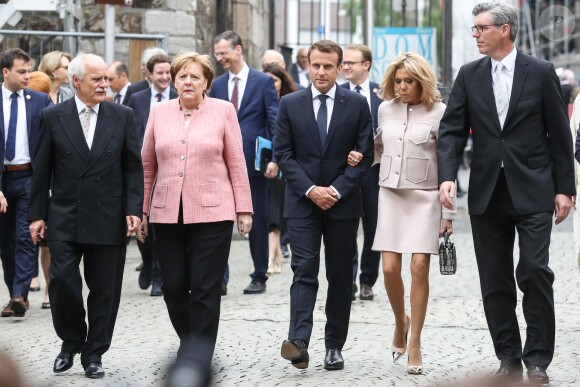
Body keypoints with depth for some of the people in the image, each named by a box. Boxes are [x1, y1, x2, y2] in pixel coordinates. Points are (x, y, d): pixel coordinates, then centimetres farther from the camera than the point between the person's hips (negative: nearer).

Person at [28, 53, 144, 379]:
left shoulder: (123, 116, 2)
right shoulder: (54, 117, 0)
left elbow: (133, 167, 3)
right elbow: (42, 170, 3)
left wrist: (134, 210, -5)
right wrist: (37, 214, 1)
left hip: (108, 218, 1)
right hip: (65, 218, 0)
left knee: (104, 289, 5)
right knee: (62, 282, -5)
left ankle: (94, 353, 19)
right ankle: (71, 342, 18)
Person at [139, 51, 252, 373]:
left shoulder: (223, 111, 1)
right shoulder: (159, 112, 8)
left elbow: (236, 163, 2)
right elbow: (147, 164, 11)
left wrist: (243, 209, 0)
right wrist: (142, 210, 8)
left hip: (212, 213, -2)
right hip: (167, 214, 3)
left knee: (204, 291, -3)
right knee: (173, 288, 4)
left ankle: (197, 361, 4)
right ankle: (190, 343, 28)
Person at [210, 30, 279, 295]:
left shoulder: (263, 81, -2)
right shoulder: (217, 85, 9)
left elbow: (275, 122, -4)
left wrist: (275, 159, -13)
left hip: (255, 162, -3)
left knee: (258, 222, 7)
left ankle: (259, 277, 17)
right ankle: (220, 278, -2)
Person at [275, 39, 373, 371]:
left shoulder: (357, 104, 2)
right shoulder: (290, 104, 3)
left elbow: (365, 155, 0)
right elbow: (283, 153, 0)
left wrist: (337, 190, -11)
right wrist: (310, 189, -11)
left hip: (343, 203, 1)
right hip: (302, 203, -1)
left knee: (341, 277, 6)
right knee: (304, 270, -10)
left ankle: (335, 346, 12)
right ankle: (299, 341, -20)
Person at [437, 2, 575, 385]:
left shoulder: (541, 72, -2)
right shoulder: (469, 75, 6)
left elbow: (559, 134, 0)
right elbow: (452, 130, 3)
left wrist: (564, 188, -2)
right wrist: (448, 176, -12)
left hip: (532, 191, -3)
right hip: (487, 192, 4)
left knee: (535, 272, -10)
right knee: (495, 281, 7)